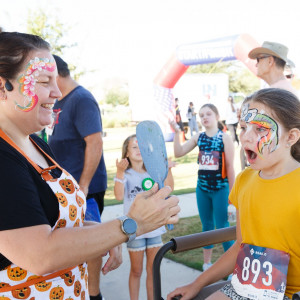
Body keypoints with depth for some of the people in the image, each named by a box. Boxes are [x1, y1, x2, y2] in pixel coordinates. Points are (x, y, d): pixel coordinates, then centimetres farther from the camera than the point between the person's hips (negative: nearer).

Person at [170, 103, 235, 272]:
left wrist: (231, 192, -7)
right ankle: (207, 263, 27)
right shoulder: (199, 137, 5)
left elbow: (230, 166, -8)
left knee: (222, 226, -1)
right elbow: (179, 153, 1)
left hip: (220, 189, -5)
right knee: (207, 226, 15)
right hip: (202, 188, 5)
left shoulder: (224, 138, -8)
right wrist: (176, 133, -8)